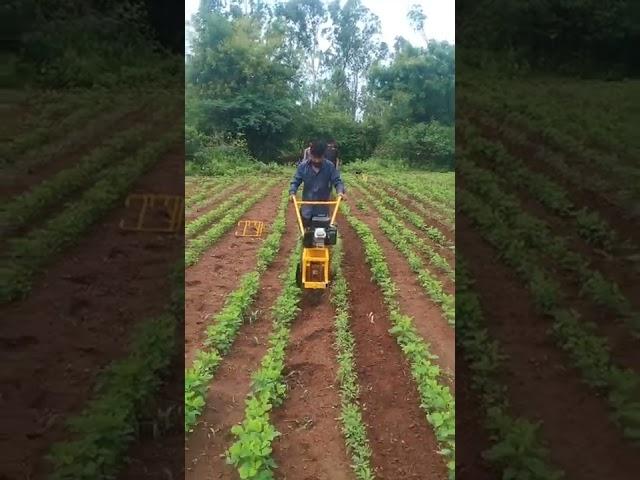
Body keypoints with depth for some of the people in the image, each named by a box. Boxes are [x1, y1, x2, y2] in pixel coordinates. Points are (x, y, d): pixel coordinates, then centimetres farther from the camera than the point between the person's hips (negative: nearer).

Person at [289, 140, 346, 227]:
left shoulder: (330, 166, -6)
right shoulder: (303, 166, -4)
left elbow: (337, 181, -5)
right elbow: (295, 181, -1)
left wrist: (340, 191, -25)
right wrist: (292, 193, -20)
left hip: (323, 208, -1)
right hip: (307, 207, 1)